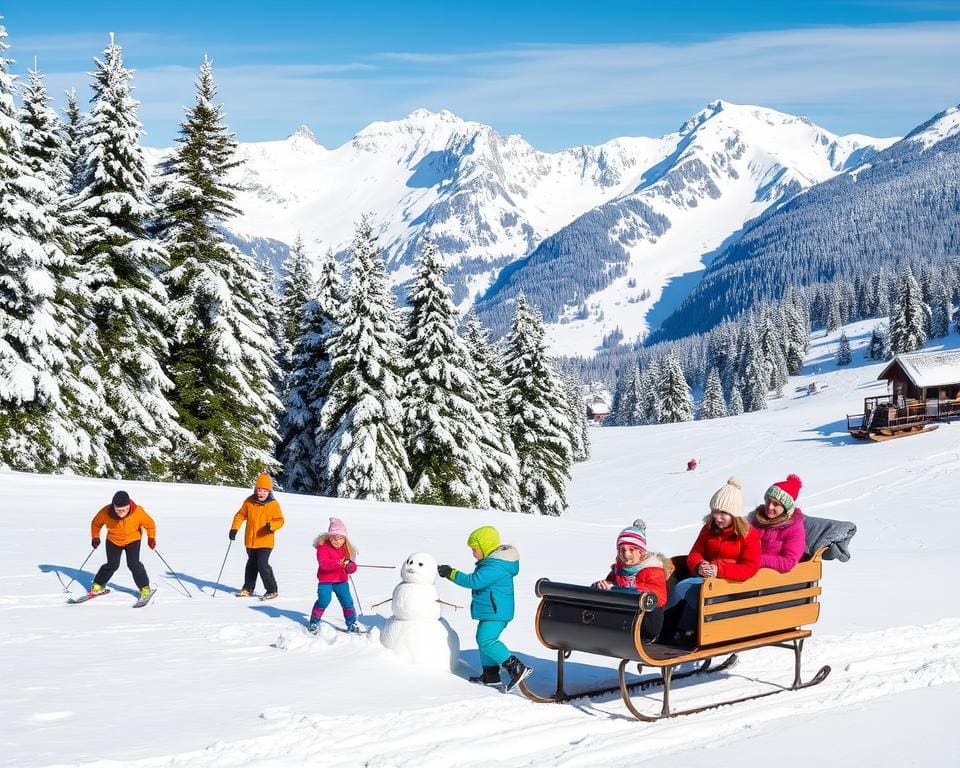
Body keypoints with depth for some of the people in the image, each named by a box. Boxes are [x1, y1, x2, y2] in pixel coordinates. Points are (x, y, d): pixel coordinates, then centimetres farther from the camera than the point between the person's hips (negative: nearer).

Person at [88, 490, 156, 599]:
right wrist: (95, 537, -5)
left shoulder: (138, 512, -31)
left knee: (133, 564, -12)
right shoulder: (106, 512, -27)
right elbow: (95, 523, -4)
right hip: (113, 541, 1)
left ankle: (144, 588, 2)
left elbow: (150, 524, -11)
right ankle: (97, 585, 18)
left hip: (133, 540, -1)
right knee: (112, 565, -2)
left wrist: (151, 538, -6)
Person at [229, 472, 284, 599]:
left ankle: (272, 590, -2)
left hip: (265, 541, -4)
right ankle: (248, 588, 31)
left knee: (262, 564, -13)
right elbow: (241, 515, 9)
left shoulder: (273, 504, -8)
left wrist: (271, 526, -26)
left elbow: (280, 520, -6)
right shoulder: (249, 501, 0)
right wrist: (234, 528, -1)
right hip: (250, 540, 4)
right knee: (251, 564, 18)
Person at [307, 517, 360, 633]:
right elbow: (323, 563, -26)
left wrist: (349, 565, -22)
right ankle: (314, 621, 7)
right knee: (324, 600, -13)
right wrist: (337, 563, -42)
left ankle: (352, 623, 14)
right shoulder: (323, 547, -10)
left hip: (341, 580, 4)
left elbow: (352, 568, 4)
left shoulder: (347, 549, 3)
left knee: (347, 601, -1)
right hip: (325, 580, -4)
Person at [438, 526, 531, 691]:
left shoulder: (495, 566, -23)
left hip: (496, 611, -11)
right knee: (483, 640, 18)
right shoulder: (493, 561, 12)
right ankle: (490, 675, 26)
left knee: (486, 641, -18)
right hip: (491, 610, 11)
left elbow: (474, 581, -27)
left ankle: (516, 668, -20)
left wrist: (451, 573, -20)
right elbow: (478, 580, 20)